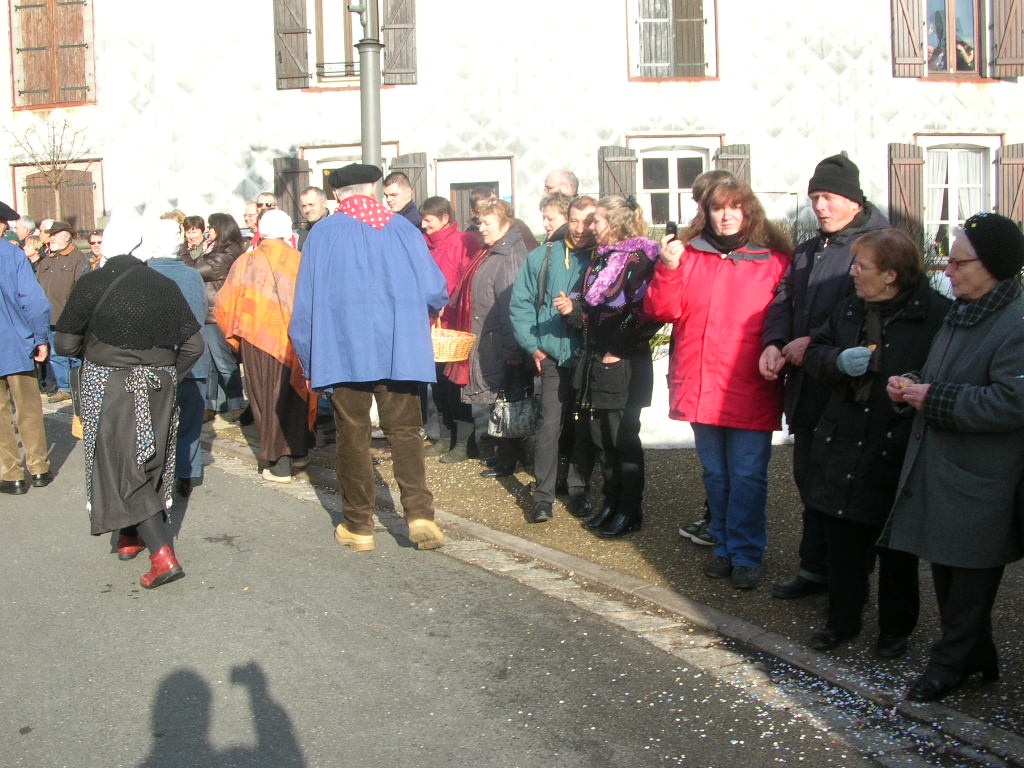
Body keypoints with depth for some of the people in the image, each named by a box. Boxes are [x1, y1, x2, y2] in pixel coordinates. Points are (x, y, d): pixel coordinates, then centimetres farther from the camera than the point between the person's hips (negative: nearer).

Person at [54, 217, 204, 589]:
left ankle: (163, 554, -13)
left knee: (122, 467, -1)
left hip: (107, 386, -4)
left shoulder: (91, 284, -8)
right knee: (148, 461, 19)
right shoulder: (165, 287, 1)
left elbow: (65, 344, -7)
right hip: (158, 387, 4)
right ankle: (131, 536, 34)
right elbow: (193, 344, 1)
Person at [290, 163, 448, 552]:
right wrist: (415, 310, 24)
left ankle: (358, 526, 14)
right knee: (405, 432, 8)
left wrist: (309, 363, 7)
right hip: (401, 352, 1)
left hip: (345, 353, -1)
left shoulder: (322, 234, -1)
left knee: (353, 437, 8)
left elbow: (306, 305, -2)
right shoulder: (403, 229, 2)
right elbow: (435, 292, 1)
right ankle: (419, 513, -6)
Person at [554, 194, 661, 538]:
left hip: (624, 365, -8)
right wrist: (571, 308, 0)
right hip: (594, 361, 8)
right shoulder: (599, 258, 16)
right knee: (601, 435, 12)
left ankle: (630, 510, 11)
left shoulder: (639, 258, -11)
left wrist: (620, 349, -18)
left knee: (623, 438, 0)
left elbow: (649, 312, -19)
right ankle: (612, 501, 24)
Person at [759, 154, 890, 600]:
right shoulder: (806, 252, 17)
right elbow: (783, 303, 14)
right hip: (807, 390, 8)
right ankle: (815, 569, 28)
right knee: (809, 479, 15)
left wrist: (816, 342, -19)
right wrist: (774, 342, -5)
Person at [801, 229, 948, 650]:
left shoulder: (935, 314, -14)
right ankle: (842, 620, 31)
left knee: (895, 548, 12)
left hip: (895, 453, -5)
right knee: (842, 541, 15)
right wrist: (839, 360, -11)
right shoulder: (850, 308, 7)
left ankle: (896, 627, 31)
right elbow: (815, 353, 9)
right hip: (843, 445, 5)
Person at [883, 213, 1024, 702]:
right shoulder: (960, 314, 11)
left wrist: (933, 399, -22)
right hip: (937, 470, 9)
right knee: (945, 569, 18)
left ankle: (951, 663, 22)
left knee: (969, 576, 7)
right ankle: (977, 657, 34)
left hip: (980, 482, -9)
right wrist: (910, 386, 3)